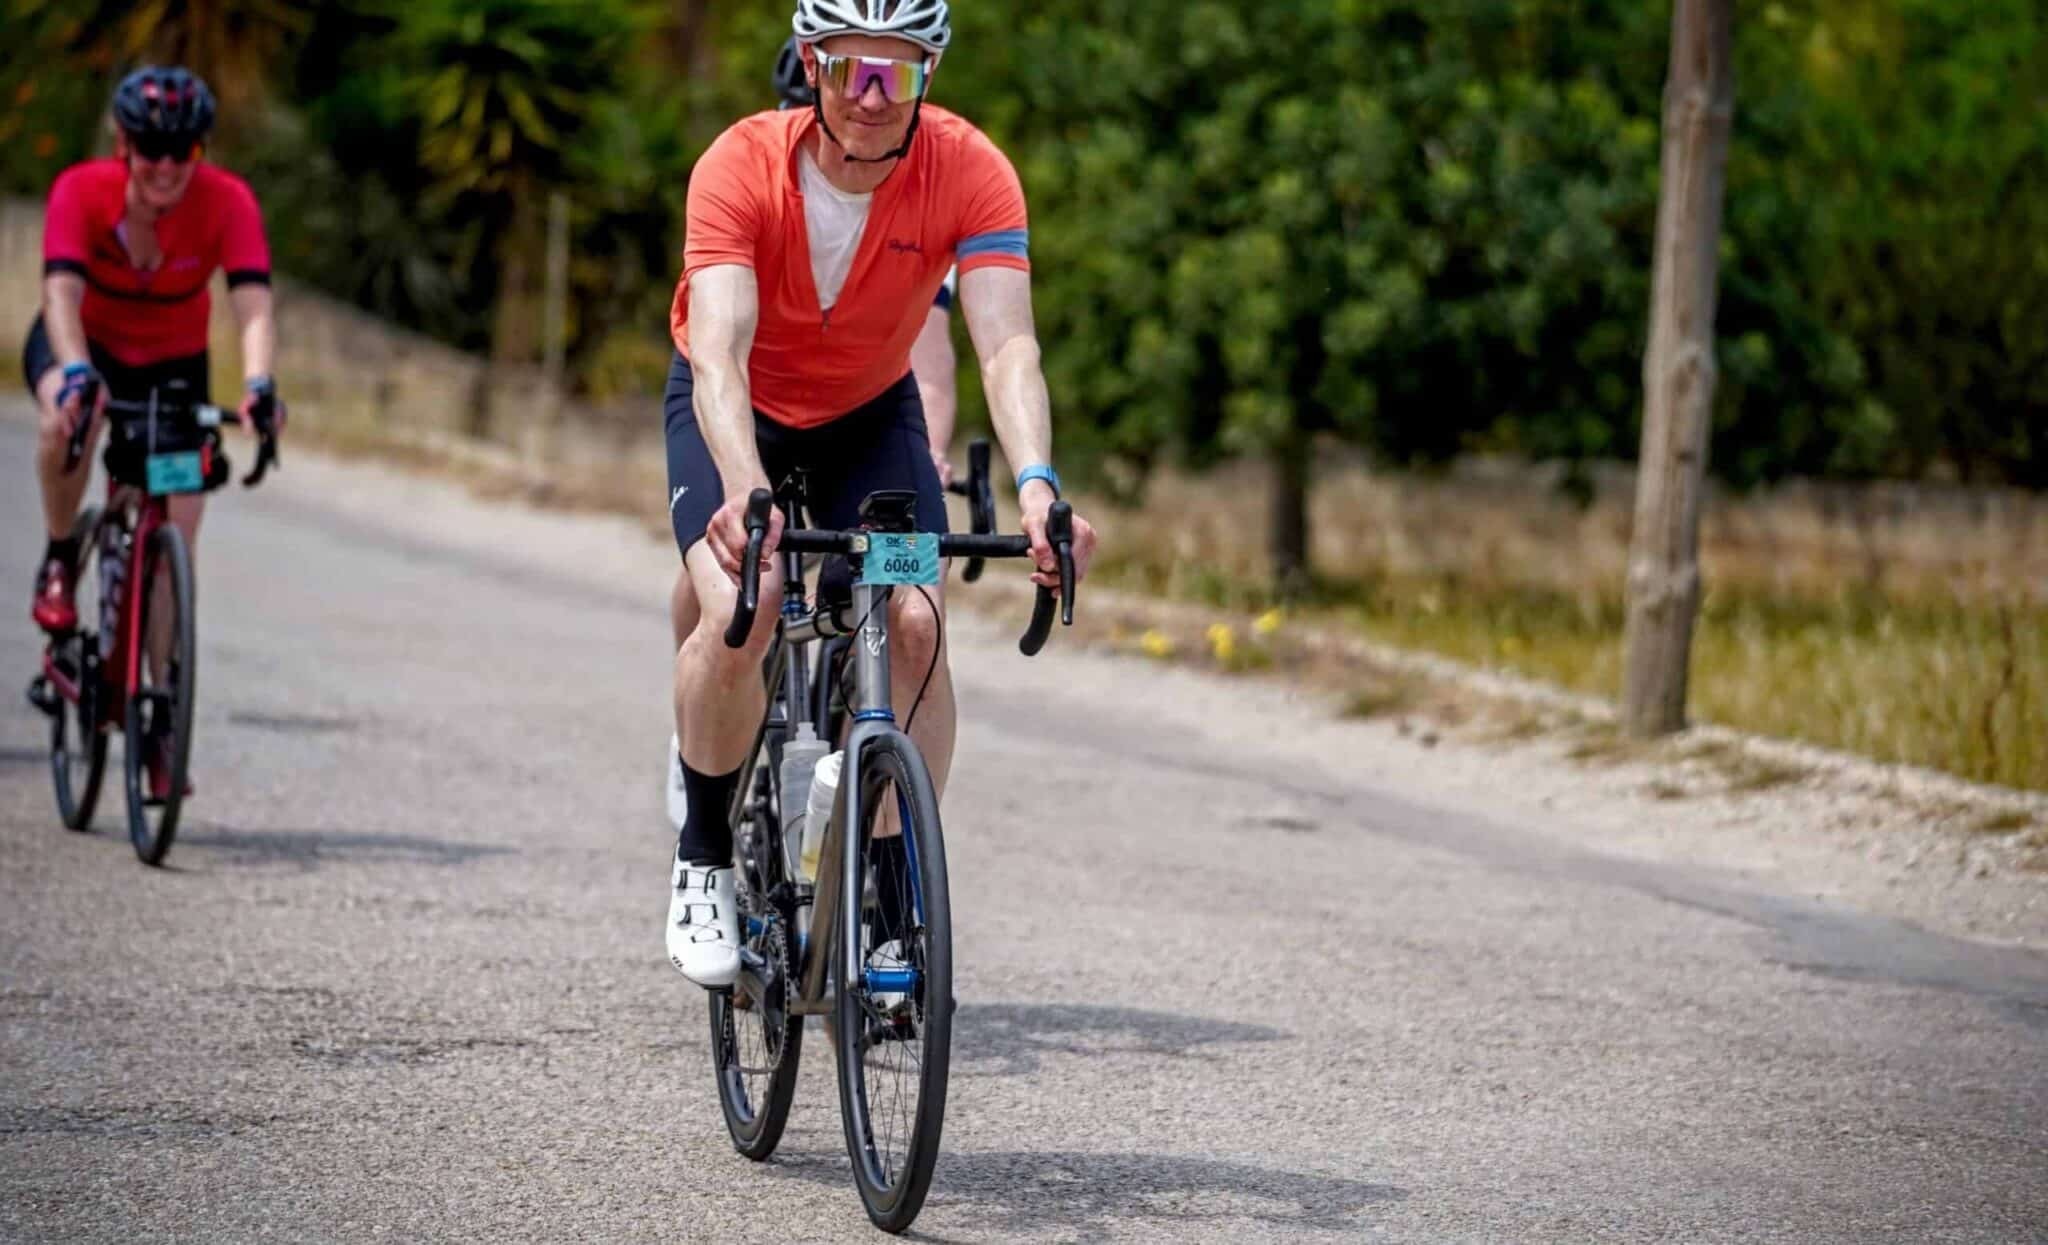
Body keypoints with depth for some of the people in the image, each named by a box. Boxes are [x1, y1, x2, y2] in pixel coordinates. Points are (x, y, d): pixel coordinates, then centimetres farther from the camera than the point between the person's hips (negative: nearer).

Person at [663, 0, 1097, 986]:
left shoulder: (971, 172, -27)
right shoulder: (744, 166, -31)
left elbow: (1007, 348, -36)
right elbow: (719, 350, -42)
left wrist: (1036, 487, -55)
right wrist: (744, 492, -60)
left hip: (870, 413, 2)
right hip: (734, 410, -2)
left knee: (916, 624, -20)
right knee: (739, 614, -26)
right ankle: (703, 862, -3)